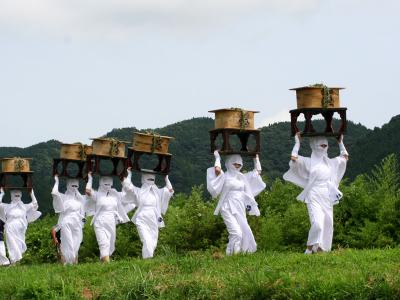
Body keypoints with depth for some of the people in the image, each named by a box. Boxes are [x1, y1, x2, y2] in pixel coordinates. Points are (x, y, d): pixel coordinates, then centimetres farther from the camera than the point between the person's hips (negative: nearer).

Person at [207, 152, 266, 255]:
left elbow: (258, 172, 28)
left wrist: (256, 159, 27)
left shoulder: (243, 177, 18)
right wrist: (217, 157, -5)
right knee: (236, 233, -22)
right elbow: (217, 169, -20)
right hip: (228, 209, -6)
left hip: (240, 210, 6)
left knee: (245, 233, -3)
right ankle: (230, 254, -18)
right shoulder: (224, 176, 1)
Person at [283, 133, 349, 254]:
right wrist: (297, 142, -4)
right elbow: (294, 159, -13)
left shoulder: (330, 162, 18)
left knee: (328, 224, 2)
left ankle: (321, 249, 7)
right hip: (314, 198, -6)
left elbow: (345, 157, 31)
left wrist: (340, 142, 28)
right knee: (317, 223, -21)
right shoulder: (308, 162, 2)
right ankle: (309, 249, -11)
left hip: (327, 198, 6)